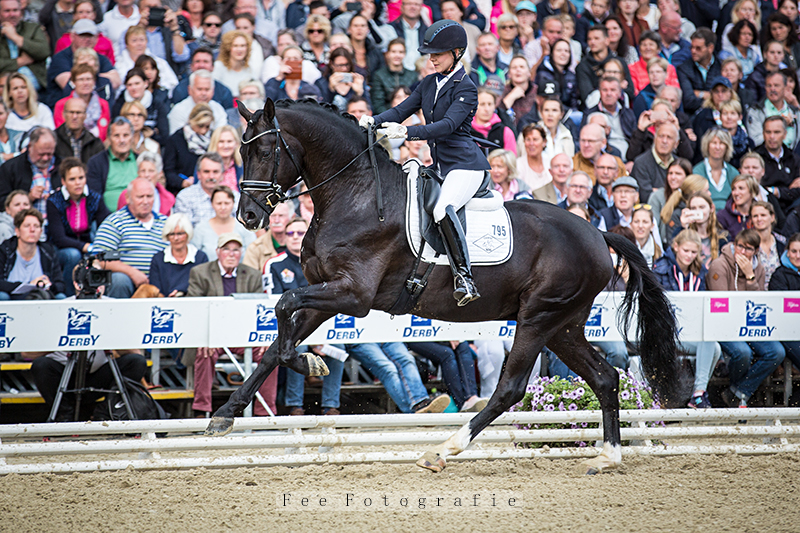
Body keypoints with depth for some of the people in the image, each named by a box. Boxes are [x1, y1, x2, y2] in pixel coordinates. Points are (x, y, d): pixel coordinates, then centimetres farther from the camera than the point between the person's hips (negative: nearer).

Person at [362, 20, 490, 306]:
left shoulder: (465, 89, -10)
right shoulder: (429, 84, 14)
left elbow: (447, 125, -23)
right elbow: (402, 110, 9)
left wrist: (408, 132, -36)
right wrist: (374, 121, -11)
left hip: (464, 164, -10)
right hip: (440, 164, 10)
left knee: (442, 209, -34)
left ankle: (465, 279, -37)